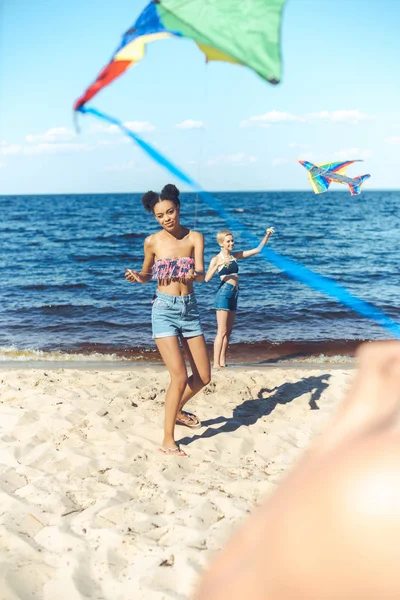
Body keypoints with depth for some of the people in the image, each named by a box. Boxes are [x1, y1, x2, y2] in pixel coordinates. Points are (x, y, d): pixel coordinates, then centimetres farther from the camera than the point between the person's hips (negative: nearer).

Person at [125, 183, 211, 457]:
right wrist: (136, 276, -12)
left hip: (190, 308, 3)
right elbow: (146, 275, 10)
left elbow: (201, 273, -14)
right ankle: (168, 440, 0)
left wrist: (193, 275, -37)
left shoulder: (195, 237, -2)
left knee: (203, 377, 8)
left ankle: (177, 411, 37)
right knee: (180, 377, -12)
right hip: (164, 309, -3)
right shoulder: (153, 242, -3)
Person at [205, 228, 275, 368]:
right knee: (222, 331, -10)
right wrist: (218, 265, -26)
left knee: (228, 331, 8)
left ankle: (223, 362, 13)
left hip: (234, 294, 7)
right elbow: (207, 278, -16)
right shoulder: (216, 259, -3)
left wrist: (267, 236, 3)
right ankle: (216, 363, -10)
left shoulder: (236, 256, 13)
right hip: (223, 293, -7)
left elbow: (257, 249, 14)